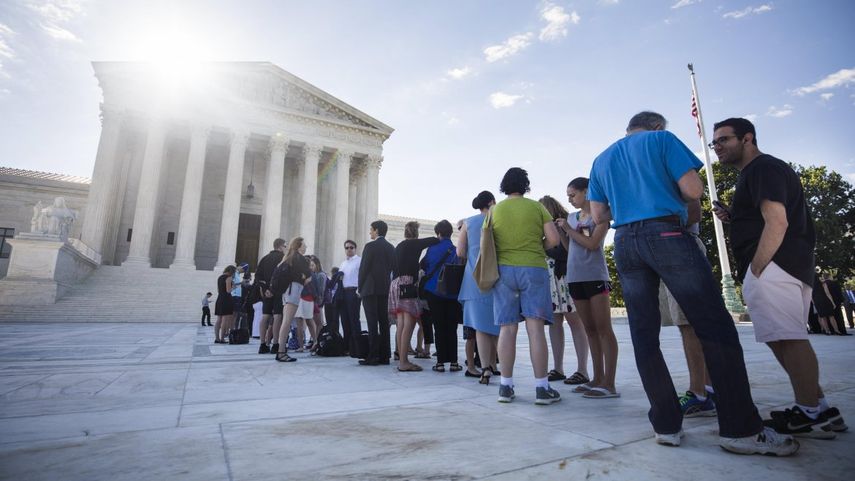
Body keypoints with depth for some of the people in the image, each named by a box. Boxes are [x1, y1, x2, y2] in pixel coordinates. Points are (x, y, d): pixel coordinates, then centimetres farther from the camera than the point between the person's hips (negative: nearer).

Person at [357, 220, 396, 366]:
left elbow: (363, 268, -9)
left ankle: (372, 357, -4)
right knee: (384, 322, 8)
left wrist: (360, 288, 1)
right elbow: (393, 268, 12)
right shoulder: (391, 248, 11)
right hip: (385, 289, 6)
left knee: (372, 323, -5)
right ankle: (384, 356, 12)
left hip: (370, 289, -6)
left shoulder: (370, 246, -8)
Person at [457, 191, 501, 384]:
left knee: (481, 324, 2)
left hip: (475, 278, 1)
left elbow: (460, 252, 3)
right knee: (497, 324, 11)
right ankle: (493, 365, 18)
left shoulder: (468, 223, 7)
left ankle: (485, 368, -5)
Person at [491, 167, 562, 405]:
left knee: (507, 328, 3)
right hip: (533, 269, -1)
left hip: (504, 270, 2)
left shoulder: (494, 210, 7)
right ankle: (542, 388, 0)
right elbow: (554, 239, -2)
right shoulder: (536, 206, 3)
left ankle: (506, 386, 6)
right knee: (535, 328, -2)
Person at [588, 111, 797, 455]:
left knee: (644, 335, 3)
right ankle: (740, 429, 1)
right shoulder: (662, 139, 9)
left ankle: (666, 426, 7)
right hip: (665, 234, -4)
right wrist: (671, 199, 17)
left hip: (625, 243, 5)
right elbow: (693, 190, -3)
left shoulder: (601, 160, 21)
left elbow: (598, 216, 15)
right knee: (715, 325, 0)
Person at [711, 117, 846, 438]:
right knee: (786, 338, 12)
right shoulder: (754, 173, 26)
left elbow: (777, 222, -17)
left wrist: (755, 270, -20)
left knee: (786, 337, -11)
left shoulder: (763, 168, -5)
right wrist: (733, 217, 17)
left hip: (772, 265, -11)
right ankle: (819, 410, 17)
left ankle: (812, 415, -6)